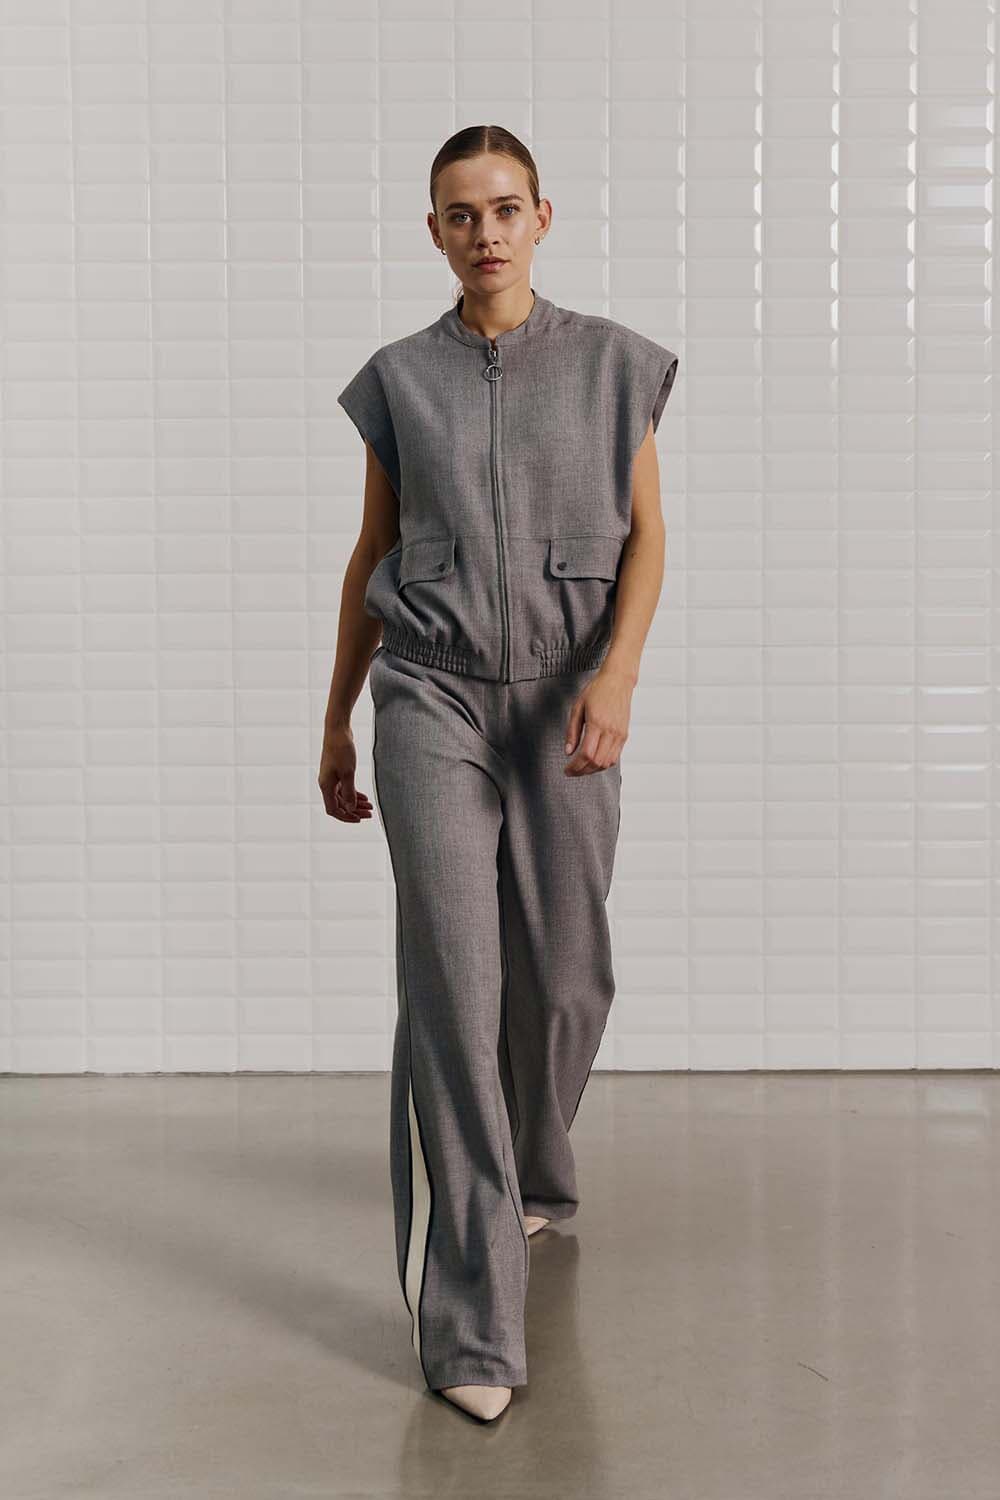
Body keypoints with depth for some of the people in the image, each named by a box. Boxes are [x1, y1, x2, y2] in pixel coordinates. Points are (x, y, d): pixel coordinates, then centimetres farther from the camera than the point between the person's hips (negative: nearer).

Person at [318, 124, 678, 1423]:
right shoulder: (399, 379, 7)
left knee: (563, 975, 8)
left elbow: (646, 535, 2)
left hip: (565, 704, 1)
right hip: (432, 697, -1)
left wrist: (617, 671, -15)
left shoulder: (613, 364, 5)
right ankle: (470, 1325, -4)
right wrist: (337, 722, 14)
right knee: (453, 987, -9)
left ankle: (532, 1179, 41)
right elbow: (373, 552, 13)